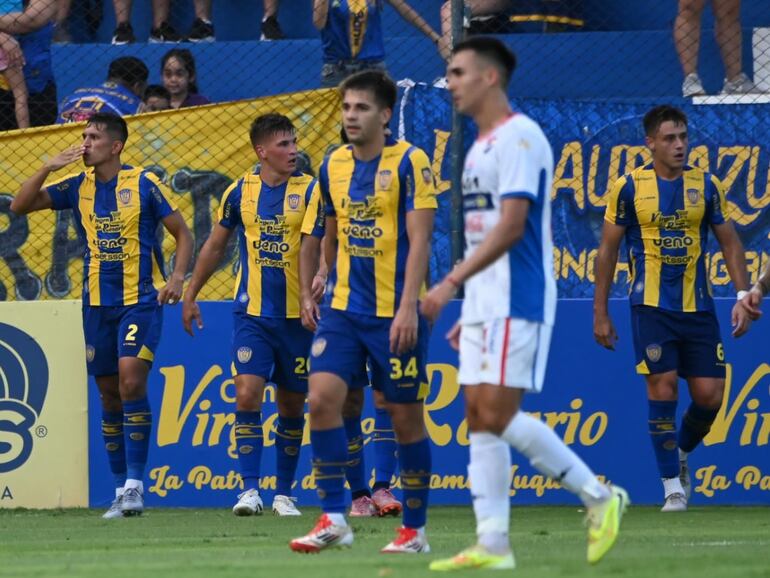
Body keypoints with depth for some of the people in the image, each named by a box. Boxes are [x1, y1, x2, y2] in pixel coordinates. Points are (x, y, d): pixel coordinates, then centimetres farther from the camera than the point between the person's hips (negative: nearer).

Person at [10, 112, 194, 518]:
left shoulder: (143, 184, -6)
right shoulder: (78, 187, 6)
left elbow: (183, 234, -1)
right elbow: (19, 207, 2)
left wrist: (177, 278, -16)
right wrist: (48, 168, -11)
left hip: (141, 301, -5)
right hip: (97, 303, 5)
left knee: (131, 379, -19)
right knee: (109, 394, 6)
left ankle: (135, 484, -17)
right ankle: (122, 490, 14)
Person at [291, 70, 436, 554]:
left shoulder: (410, 162, -9)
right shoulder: (334, 165, 8)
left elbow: (419, 240, -14)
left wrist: (408, 306, -21)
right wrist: (308, 292, 13)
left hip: (395, 313, -5)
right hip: (343, 308, 5)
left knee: (406, 417, 2)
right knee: (322, 400, -10)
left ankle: (415, 529, 14)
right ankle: (334, 519, -5)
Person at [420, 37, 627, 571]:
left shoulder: (519, 137, -12)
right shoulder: (482, 147, 18)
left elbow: (510, 227, -21)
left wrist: (452, 282, -24)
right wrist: (469, 312, 20)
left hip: (517, 302, -10)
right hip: (485, 304, 10)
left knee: (498, 415, -13)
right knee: (480, 419, 3)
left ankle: (600, 498, -2)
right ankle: (492, 545, 1)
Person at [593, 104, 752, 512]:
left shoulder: (705, 185, 5)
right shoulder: (629, 187, -2)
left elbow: (729, 242, 11)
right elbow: (608, 249, 4)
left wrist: (743, 296, 0)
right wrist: (600, 313, 2)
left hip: (698, 307, 3)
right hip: (651, 306, -3)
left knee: (709, 394, -2)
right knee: (663, 385, -11)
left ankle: (680, 455, 28)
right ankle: (672, 486, -2)